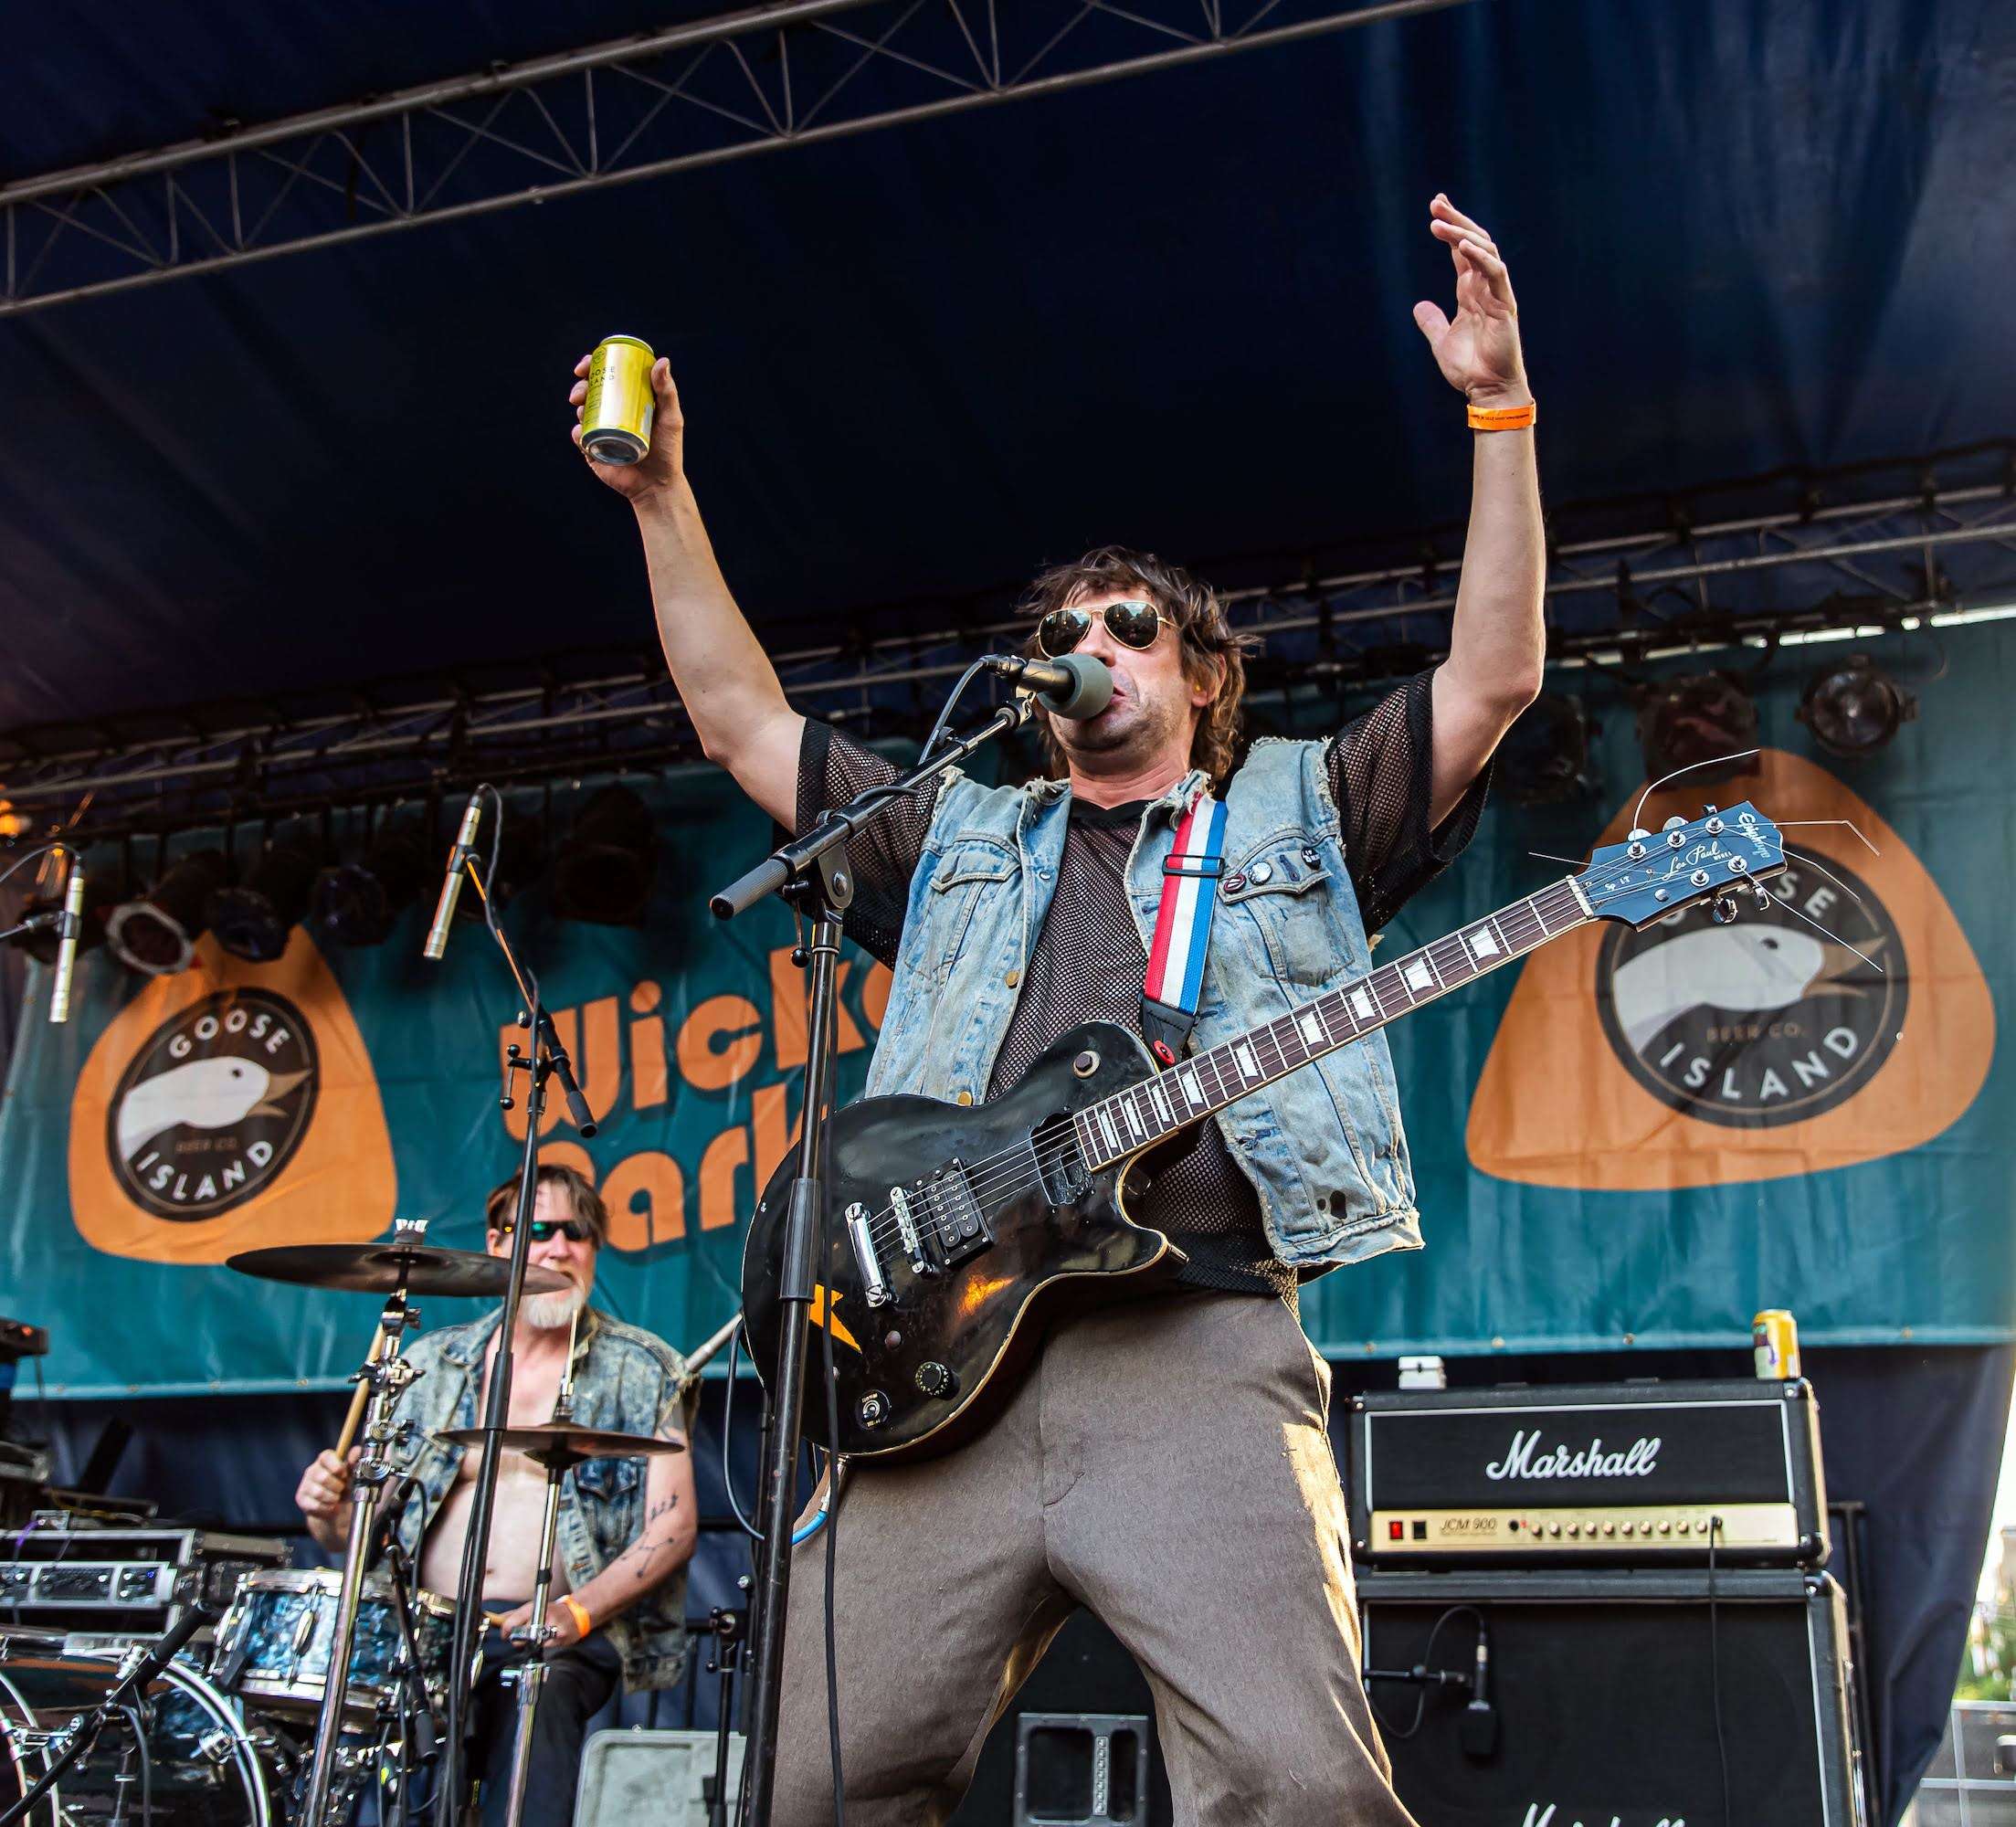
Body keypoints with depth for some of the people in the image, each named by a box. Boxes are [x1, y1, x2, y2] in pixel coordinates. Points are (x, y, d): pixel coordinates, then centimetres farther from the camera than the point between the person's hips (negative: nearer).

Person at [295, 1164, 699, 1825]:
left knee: (538, 1701, -34)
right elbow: (354, 1528, 16)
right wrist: (328, 1507, -8)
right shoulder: (431, 1364, 14)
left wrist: (577, 1612, -17)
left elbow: (674, 1527, -3)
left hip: (554, 1639, -3)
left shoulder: (642, 1369, 5)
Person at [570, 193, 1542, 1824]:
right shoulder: (957, 839, 27)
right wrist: (665, 499, 22)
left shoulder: (1299, 819, 20)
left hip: (1196, 1354, -3)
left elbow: (1494, 677, 11)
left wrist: (1501, 408, 6)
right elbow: (741, 720, 26)